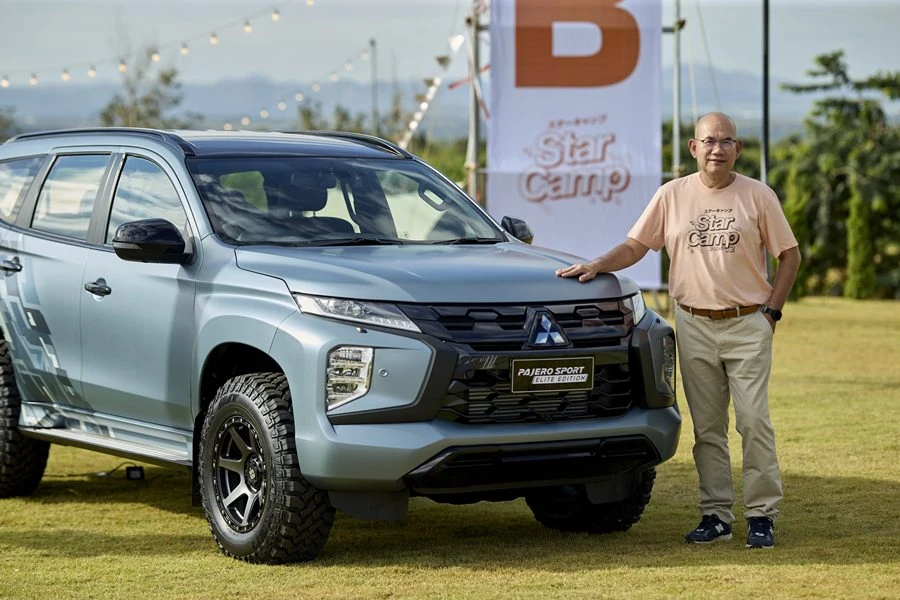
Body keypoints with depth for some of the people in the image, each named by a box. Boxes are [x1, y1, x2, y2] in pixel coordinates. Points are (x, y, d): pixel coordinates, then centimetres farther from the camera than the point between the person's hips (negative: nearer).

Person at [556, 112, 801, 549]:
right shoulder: (672, 195, 6)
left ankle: (761, 516, 0)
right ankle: (716, 515, 11)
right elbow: (636, 246, 6)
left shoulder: (758, 196, 2)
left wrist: (771, 310, -2)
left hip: (747, 324, -2)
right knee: (707, 427, 5)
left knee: (754, 422, -7)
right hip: (694, 325, 2)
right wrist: (597, 266, -10)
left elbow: (789, 255, 6)